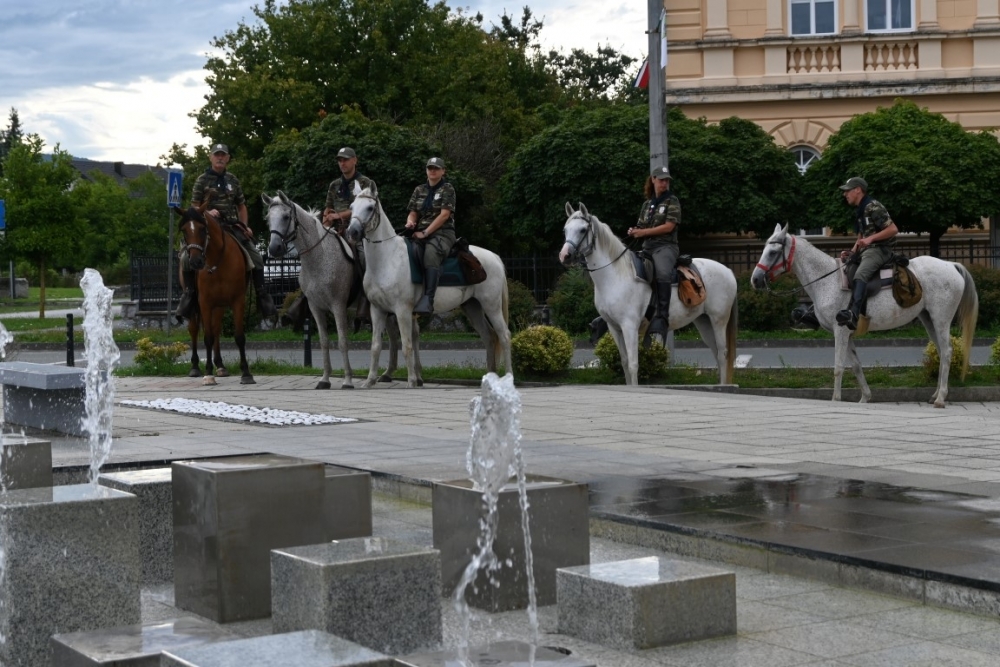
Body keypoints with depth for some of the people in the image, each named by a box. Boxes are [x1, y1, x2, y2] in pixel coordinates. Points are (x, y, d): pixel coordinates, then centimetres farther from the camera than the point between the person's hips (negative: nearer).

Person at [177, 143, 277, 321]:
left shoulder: (233, 180, 10)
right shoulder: (202, 180, 1)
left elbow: (242, 206, 18)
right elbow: (194, 206, 3)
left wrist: (244, 227, 5)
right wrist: (207, 212, -17)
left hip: (232, 226, 2)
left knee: (256, 257, -10)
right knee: (186, 257, -22)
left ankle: (261, 295, 3)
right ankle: (190, 293, -4)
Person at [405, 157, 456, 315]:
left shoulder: (447, 189, 3)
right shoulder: (419, 190, 19)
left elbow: (444, 214, -7)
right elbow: (413, 213, 17)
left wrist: (425, 233, -13)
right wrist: (410, 222, -9)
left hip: (442, 233, -6)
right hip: (421, 233, 6)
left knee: (431, 254, -38)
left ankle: (428, 299, -52)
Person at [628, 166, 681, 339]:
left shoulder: (672, 201, 3)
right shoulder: (647, 204, 20)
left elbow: (669, 226, -8)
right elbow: (641, 228, 22)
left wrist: (643, 232, -10)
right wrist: (634, 231, -2)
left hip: (665, 246, -7)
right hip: (647, 247, 7)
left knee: (663, 273, -37)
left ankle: (662, 317, -41)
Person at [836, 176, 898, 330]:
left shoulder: (873, 207, -11)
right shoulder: (859, 210, 19)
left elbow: (893, 229, -16)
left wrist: (871, 238, -24)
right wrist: (852, 252, 10)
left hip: (880, 249, -11)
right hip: (865, 250, 11)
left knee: (860, 274, -35)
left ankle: (853, 314, -55)